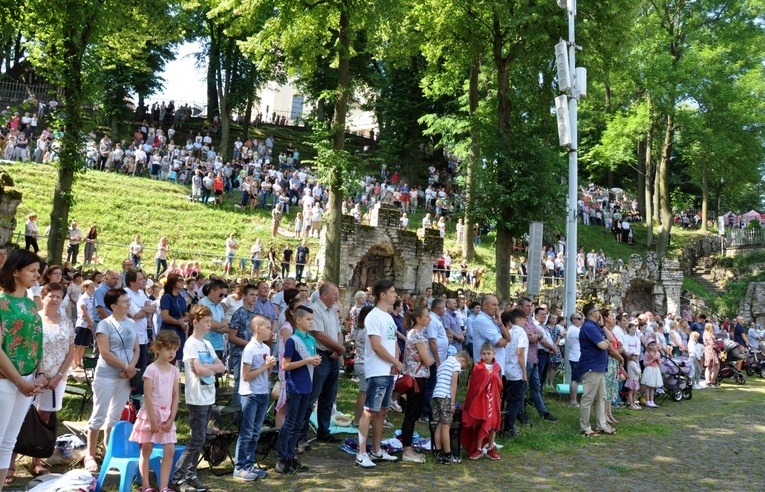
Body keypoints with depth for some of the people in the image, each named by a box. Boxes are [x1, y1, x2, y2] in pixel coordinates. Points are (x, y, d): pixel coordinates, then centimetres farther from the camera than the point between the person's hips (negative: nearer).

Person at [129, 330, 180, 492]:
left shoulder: (174, 370, 5)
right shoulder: (151, 369, -10)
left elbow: (175, 396, 5)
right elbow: (147, 397, -13)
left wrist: (171, 419, -3)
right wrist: (153, 420, -15)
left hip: (167, 415, 5)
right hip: (150, 414, -5)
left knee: (170, 450, -1)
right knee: (146, 450, 6)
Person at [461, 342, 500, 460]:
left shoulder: (497, 368, 4)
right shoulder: (477, 368, -8)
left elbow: (500, 386, 11)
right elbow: (473, 386, -8)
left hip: (493, 400, 4)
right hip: (480, 400, -4)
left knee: (493, 424, 9)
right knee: (482, 424, -1)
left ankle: (491, 449, 22)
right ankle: (478, 449, 12)